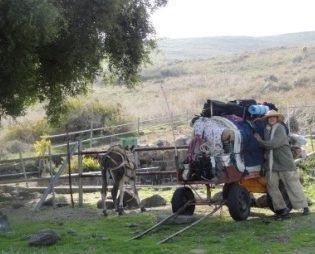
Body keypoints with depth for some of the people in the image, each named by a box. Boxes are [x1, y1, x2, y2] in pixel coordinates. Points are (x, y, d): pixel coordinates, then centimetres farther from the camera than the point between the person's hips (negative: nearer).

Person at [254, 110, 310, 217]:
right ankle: (281, 208, 10)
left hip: (285, 163, -6)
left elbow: (274, 143, -22)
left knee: (293, 185, -2)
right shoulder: (266, 130, 9)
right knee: (272, 186, 2)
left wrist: (260, 141, -10)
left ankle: (304, 207, 7)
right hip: (271, 164, 6)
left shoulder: (280, 129, -11)